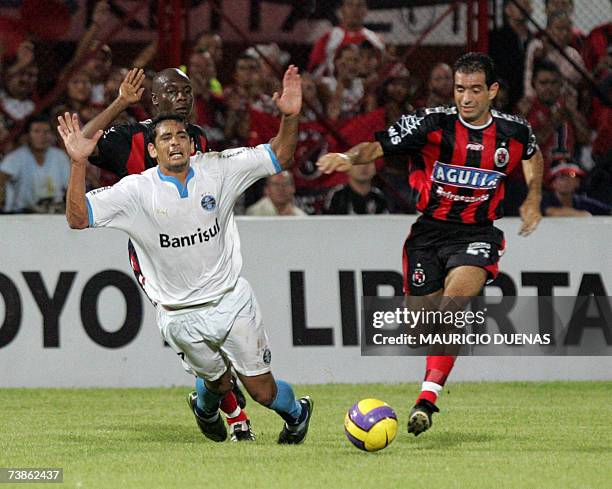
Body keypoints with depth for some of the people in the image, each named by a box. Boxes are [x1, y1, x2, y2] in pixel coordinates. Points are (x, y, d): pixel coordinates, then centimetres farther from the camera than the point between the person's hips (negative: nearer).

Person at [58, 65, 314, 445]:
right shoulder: (137, 190, -10)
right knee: (219, 384, 10)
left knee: (262, 390, 2)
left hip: (231, 298, 1)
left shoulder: (217, 170, -5)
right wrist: (79, 163, -28)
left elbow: (280, 157, 1)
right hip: (180, 314, -1)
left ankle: (296, 412, 37)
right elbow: (78, 217, -17)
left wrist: (290, 117, -17)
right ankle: (205, 407, 49)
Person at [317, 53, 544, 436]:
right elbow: (378, 146, -15)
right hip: (428, 230, 1)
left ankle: (428, 397, -33)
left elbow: (532, 155, 26)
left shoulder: (515, 132, 1)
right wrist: (350, 157, -34)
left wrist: (533, 198, 16)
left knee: (453, 304, -27)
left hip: (476, 234, -1)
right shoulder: (432, 123, -8)